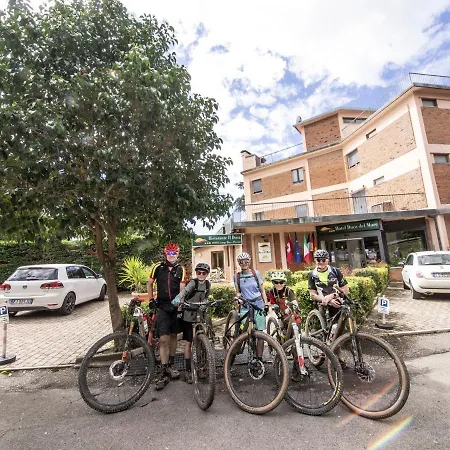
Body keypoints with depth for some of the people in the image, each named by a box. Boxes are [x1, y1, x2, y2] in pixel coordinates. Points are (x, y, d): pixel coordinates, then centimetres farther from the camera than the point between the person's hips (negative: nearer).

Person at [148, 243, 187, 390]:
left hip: (176, 306, 2)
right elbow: (149, 284, 8)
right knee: (163, 338, -7)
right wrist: (151, 301, 6)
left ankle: (171, 364, 32)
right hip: (162, 306, -1)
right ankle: (163, 371, 3)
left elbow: (182, 289, -5)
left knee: (173, 335, 14)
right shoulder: (157, 267, -4)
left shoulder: (180, 270, -3)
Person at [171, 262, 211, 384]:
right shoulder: (193, 282, -14)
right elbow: (185, 291, -33)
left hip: (200, 316, 5)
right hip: (188, 316, -5)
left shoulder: (207, 284, 3)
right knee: (189, 343, 2)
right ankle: (188, 370, 15)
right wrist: (178, 299, -51)